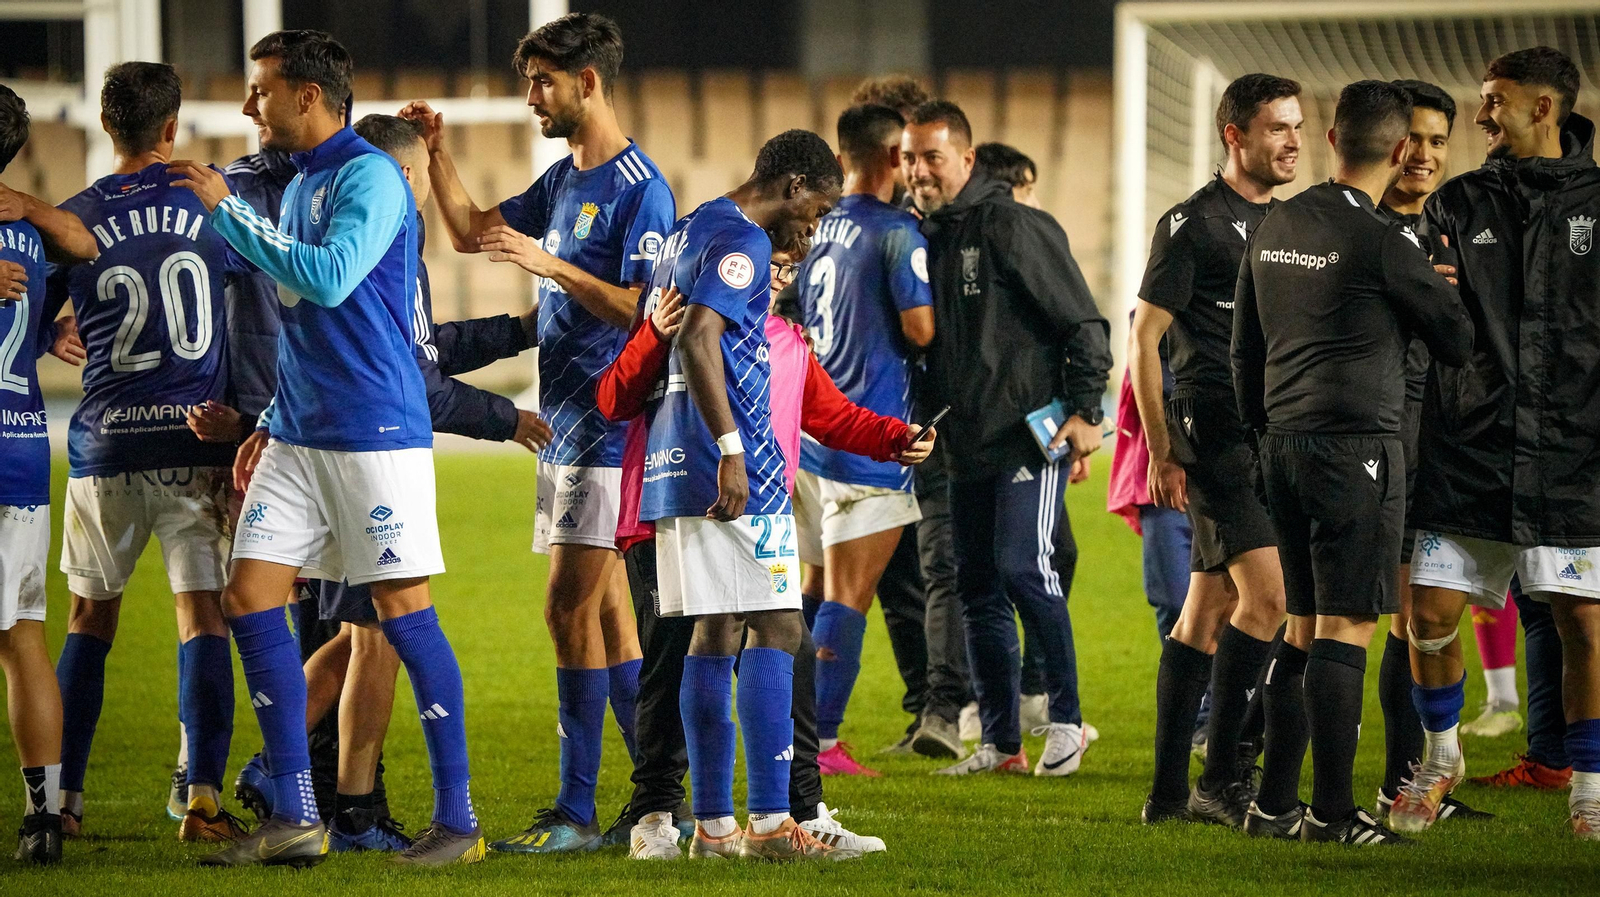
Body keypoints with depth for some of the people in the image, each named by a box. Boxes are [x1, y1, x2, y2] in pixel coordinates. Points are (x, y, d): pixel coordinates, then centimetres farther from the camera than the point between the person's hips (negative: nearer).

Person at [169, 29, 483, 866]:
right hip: (299, 435, 9)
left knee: (404, 611, -5)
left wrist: (229, 211, -20)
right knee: (249, 598, 1)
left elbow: (329, 279, -25)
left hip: (376, 433, -9)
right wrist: (271, 425, 21)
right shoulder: (299, 183, 17)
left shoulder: (368, 175, -11)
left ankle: (457, 820, 2)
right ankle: (293, 819, 5)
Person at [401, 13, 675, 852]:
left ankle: (577, 809, -9)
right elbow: (471, 232, 21)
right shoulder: (563, 180, 14)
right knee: (601, 607, 10)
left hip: (607, 427, -9)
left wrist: (549, 264, -22)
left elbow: (641, 309, -18)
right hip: (565, 425, 9)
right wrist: (437, 153, 9)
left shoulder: (639, 187, -13)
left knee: (570, 605, -11)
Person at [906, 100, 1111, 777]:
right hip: (967, 442, 7)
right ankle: (1000, 742, 13)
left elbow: (1082, 321, -9)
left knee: (1023, 568, -16)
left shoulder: (1012, 227, -10)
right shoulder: (921, 235, 11)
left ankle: (1066, 719, -3)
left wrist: (1085, 411, -13)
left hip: (1032, 431, -7)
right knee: (978, 588, 7)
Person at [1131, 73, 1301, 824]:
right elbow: (1143, 340, -7)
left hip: (1271, 437, 8)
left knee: (1207, 612, 9)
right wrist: (1160, 453, -10)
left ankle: (1169, 791, 13)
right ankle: (1220, 779, -12)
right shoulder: (1192, 223, -6)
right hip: (1211, 431, -8)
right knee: (1268, 593, -17)